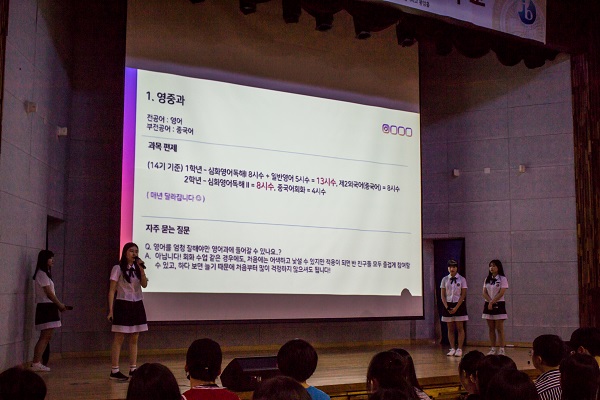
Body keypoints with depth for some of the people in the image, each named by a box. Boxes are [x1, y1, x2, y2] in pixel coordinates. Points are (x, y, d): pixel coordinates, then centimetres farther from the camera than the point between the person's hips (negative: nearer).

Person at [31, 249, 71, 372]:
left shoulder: (45, 273, 19)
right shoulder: (42, 274, -10)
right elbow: (49, 293, -13)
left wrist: (59, 305, 7)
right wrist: (60, 305, -3)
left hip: (48, 308, 9)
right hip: (46, 307, -9)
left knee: (46, 337, 7)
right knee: (45, 336, -10)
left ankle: (36, 362, 9)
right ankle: (36, 363, -10)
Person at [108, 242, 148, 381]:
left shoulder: (137, 268, 11)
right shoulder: (118, 268, -5)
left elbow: (144, 285, -1)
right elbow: (112, 290, -7)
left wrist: (142, 270, -13)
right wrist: (110, 309, -13)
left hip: (137, 305, 6)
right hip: (123, 305, -6)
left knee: (134, 339, 8)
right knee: (119, 339, -3)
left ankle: (133, 369, 14)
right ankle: (114, 371, 0)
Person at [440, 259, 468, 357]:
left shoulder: (462, 279, -3)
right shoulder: (445, 279, 4)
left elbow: (463, 295, -6)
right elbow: (443, 295, 4)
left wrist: (456, 308, -13)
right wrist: (447, 307, -9)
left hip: (459, 305, -3)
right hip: (448, 305, 3)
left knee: (460, 328, -2)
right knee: (450, 329, 5)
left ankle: (459, 349, 1)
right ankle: (452, 348, 11)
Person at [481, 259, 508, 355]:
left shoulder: (502, 279, -5)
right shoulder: (487, 279, 11)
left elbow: (501, 293, -13)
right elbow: (484, 293, 4)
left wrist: (492, 302, -15)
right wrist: (490, 302, -11)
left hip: (499, 304, -5)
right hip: (488, 305, 5)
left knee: (499, 328, -5)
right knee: (491, 328, 6)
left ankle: (501, 349, -3)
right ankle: (492, 348, 9)